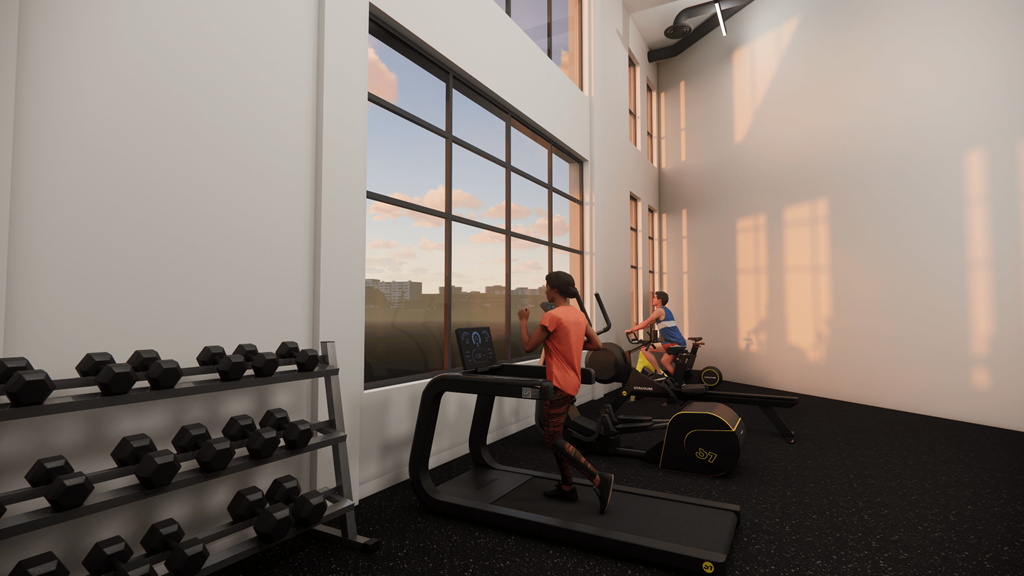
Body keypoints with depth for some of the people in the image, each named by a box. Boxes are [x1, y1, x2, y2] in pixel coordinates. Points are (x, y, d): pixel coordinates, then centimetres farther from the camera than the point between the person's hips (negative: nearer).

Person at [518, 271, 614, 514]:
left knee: (553, 441, -1)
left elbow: (528, 346, -12)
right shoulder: (579, 315, 8)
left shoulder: (551, 316, -17)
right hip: (572, 383, 9)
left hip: (558, 384, -9)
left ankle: (599, 480, -5)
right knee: (553, 434, 18)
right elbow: (596, 344, 12)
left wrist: (523, 320, 1)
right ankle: (567, 487, 24)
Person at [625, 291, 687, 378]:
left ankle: (659, 373, -8)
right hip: (681, 343, 10)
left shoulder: (660, 310, -8)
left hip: (675, 343, -10)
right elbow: (648, 324, 25)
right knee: (665, 362, 24)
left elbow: (646, 323, -9)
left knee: (645, 349, -12)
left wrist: (631, 329, 1)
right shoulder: (666, 310, 22)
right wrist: (634, 330, 21)